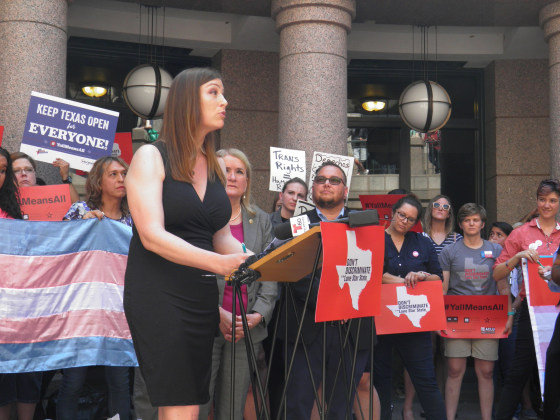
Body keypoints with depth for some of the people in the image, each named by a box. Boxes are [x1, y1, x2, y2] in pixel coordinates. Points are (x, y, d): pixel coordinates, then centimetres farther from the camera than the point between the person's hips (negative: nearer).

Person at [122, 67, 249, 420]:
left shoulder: (214, 168, 15)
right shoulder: (151, 157, -5)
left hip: (203, 295, 7)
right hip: (158, 295, -6)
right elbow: (152, 236, -16)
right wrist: (219, 263, -27)